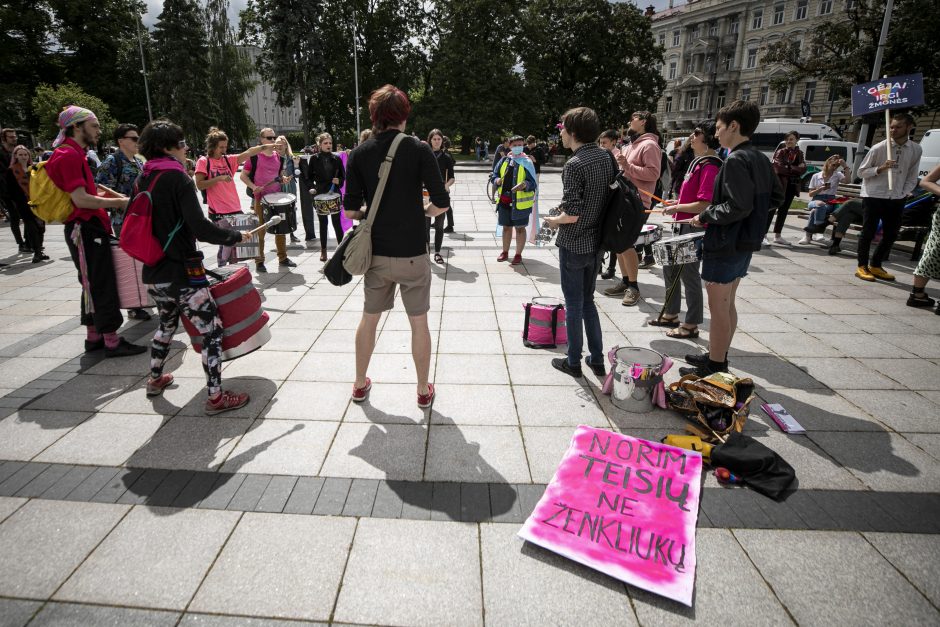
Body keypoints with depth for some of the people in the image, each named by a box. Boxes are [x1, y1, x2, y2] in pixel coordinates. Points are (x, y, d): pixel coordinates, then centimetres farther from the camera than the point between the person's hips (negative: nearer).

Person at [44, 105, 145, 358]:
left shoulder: (75, 154, 17)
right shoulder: (68, 155, -15)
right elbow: (80, 199, -22)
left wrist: (113, 197, 13)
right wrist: (117, 202, -14)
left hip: (90, 228, 10)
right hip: (84, 230, -10)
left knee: (94, 285, 14)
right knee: (101, 285, -7)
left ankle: (93, 336, 22)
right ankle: (112, 341, -2)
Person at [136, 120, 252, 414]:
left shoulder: (145, 179, 10)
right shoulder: (178, 178, -13)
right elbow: (200, 228, -23)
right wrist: (236, 236, -11)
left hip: (153, 273, 9)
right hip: (182, 273, -9)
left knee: (167, 322, 28)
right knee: (212, 330, -2)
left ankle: (155, 380, 43)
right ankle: (215, 397, 0)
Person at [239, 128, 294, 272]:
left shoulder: (278, 156, 10)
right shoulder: (254, 156, -6)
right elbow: (243, 175, -4)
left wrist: (283, 179, 2)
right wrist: (253, 187, -18)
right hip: (260, 198, -5)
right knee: (260, 230, 2)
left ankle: (283, 258, 21)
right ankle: (259, 261, 10)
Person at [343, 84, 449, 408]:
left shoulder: (359, 154, -1)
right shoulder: (419, 149, -8)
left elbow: (351, 210, -4)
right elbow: (441, 203, -11)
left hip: (376, 253, 3)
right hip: (412, 253, -3)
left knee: (369, 318, 18)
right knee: (419, 322, 10)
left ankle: (360, 384, 31)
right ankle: (424, 390, 21)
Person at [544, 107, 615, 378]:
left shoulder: (574, 165, -21)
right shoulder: (605, 157, 3)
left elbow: (572, 214, -24)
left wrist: (555, 220, -5)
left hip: (574, 245, -7)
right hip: (596, 242, 7)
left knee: (574, 303, 6)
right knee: (588, 300, 19)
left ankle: (573, 361, 19)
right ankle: (597, 359, 25)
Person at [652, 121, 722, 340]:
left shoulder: (710, 166, -19)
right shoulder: (697, 162, 12)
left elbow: (704, 205, -24)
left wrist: (676, 208, -16)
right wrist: (678, 202, 12)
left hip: (694, 228, -10)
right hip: (683, 226, 10)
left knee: (689, 275, 0)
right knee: (670, 268, 18)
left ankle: (691, 325, 13)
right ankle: (671, 314, 33)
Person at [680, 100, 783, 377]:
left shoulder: (736, 160, -19)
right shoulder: (761, 159, 10)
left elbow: (738, 206, -25)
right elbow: (777, 196, 16)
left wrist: (705, 216, -14)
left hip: (725, 245, -9)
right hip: (746, 243, 9)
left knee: (718, 309, 0)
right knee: (728, 305, 18)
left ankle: (714, 368, 9)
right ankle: (719, 357, 31)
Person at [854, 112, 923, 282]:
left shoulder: (916, 150, 3)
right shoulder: (879, 148, -10)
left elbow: (912, 177, 10)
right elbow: (861, 171, -4)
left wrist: (904, 194, -3)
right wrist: (881, 168, -19)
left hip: (896, 199, 5)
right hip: (874, 196, -4)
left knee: (891, 234, 9)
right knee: (868, 232, 0)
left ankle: (875, 266, 23)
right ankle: (862, 267, 13)